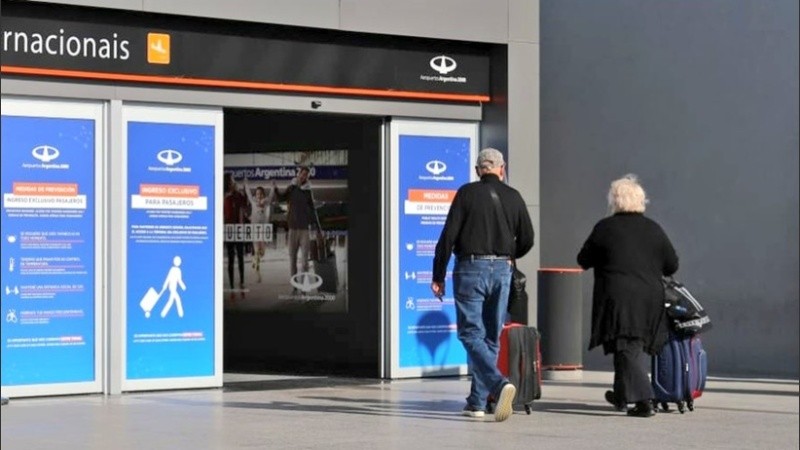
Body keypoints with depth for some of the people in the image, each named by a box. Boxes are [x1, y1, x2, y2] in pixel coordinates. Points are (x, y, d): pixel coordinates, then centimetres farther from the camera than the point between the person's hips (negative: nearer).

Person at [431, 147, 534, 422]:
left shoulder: (467, 193, -3)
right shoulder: (513, 197, 7)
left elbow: (448, 235, -7)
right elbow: (527, 239, 8)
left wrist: (438, 276, -1)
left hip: (471, 268, -4)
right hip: (502, 271, 4)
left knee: (471, 333, -5)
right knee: (491, 336, 10)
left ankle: (499, 384, -28)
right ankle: (477, 402, 13)